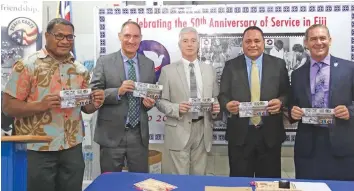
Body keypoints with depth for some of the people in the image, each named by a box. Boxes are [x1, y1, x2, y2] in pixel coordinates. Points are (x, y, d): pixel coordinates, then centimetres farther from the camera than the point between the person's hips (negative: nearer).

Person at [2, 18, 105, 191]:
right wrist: (40, 105, -24)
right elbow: (8, 106, -9)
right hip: (37, 150, -4)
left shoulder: (80, 70, 7)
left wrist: (95, 104, -8)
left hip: (73, 148, 5)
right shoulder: (26, 66, -7)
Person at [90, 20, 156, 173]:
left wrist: (150, 102, -8)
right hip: (111, 134, -2)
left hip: (139, 134, 3)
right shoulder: (104, 62, -2)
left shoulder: (149, 64, 8)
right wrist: (118, 92, -21)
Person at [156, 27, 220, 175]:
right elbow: (160, 101, -2)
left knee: (199, 177, 14)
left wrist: (216, 108, -8)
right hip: (179, 131, -3)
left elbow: (215, 98, 13)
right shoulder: (168, 70, 0)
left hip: (203, 130, 3)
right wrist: (177, 108, -19)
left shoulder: (209, 70, 10)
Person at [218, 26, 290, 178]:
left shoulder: (278, 64, 5)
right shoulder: (231, 65, 5)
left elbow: (287, 93, 5)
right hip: (240, 134, 0)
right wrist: (227, 104, -19)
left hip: (270, 134, 1)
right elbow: (222, 95, 2)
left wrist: (281, 101, -16)